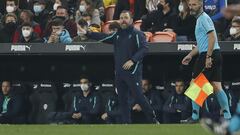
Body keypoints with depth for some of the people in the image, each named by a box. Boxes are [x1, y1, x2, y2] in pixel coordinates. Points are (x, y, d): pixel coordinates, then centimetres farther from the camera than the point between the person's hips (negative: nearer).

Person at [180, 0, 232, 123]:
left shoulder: (204, 18, -9)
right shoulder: (200, 19, 22)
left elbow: (212, 37, -20)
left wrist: (208, 57, -24)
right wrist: (190, 55, 30)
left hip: (208, 55, -9)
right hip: (215, 55, 9)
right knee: (216, 87, 6)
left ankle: (195, 116, -4)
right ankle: (227, 115, 1)